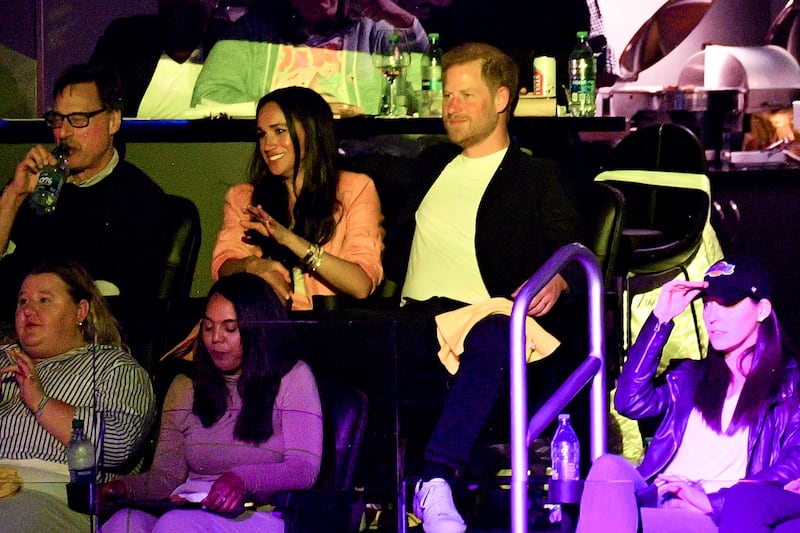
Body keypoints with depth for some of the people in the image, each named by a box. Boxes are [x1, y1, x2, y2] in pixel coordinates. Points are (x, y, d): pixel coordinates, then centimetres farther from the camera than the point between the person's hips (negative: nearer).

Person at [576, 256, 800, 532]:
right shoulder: (692, 375, 30)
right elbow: (631, 402, 10)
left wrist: (712, 500, -16)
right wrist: (660, 320, 10)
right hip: (657, 500, 4)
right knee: (610, 466, -32)